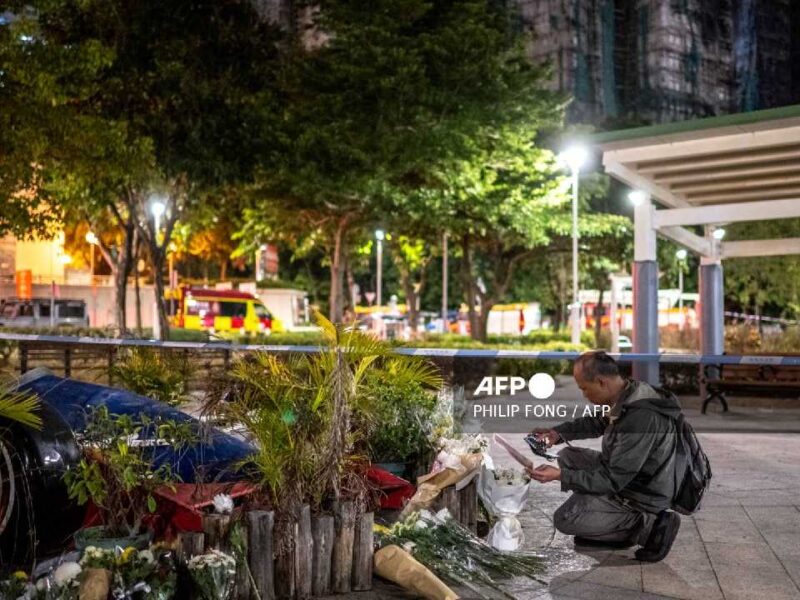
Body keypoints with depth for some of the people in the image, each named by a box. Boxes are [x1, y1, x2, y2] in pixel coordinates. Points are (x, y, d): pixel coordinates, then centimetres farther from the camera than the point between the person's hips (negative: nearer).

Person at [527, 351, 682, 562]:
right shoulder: (626, 395, -5)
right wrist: (558, 432, 4)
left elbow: (613, 480, -29)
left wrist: (560, 476, -27)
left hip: (642, 496, -9)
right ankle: (609, 526, 10)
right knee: (568, 456, 14)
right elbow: (596, 422, 17)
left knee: (564, 519, -9)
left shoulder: (641, 418, -33)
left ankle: (648, 525, -5)